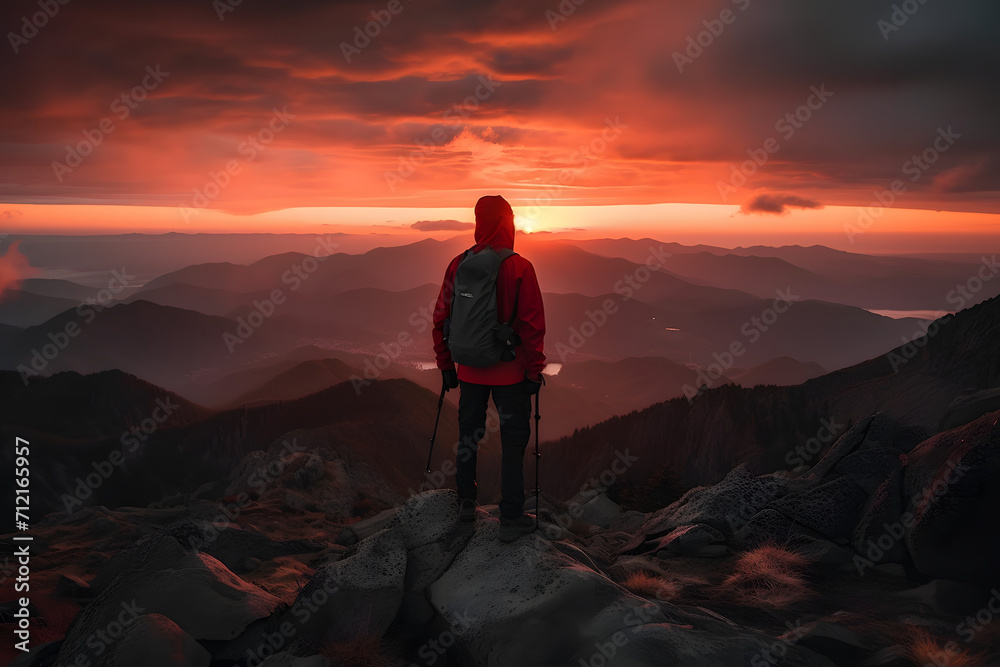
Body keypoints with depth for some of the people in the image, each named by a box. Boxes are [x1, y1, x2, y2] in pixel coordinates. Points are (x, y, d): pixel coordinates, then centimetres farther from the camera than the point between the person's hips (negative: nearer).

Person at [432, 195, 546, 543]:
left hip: (469, 370, 4)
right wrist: (534, 370, -4)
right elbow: (532, 325, -14)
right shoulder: (520, 268, -14)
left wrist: (446, 365, 12)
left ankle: (466, 501, 33)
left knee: (468, 433, 19)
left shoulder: (459, 265, -3)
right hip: (510, 371, -3)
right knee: (513, 439, 7)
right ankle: (511, 518, 12)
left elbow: (441, 320, 2)